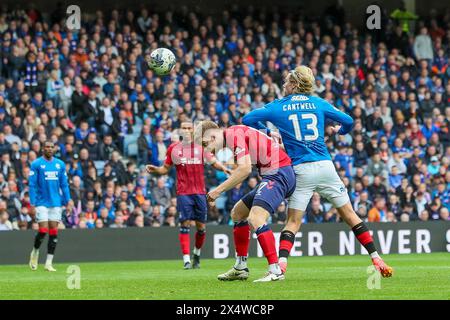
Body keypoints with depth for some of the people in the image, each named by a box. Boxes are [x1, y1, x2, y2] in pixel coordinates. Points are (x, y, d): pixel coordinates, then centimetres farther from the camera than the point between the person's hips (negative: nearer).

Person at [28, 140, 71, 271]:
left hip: (56, 203, 4)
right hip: (41, 203, -4)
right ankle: (35, 252, 18)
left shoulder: (60, 164, 8)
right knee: (43, 231, -11)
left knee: (54, 232, -1)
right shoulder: (36, 164, -4)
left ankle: (49, 262, 4)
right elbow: (32, 185, -6)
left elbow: (64, 185, 12)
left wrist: (67, 202, 5)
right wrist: (32, 205, -11)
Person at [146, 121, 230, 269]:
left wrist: (223, 168, -16)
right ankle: (186, 259, -12)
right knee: (185, 224, -10)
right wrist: (155, 169, -6)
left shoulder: (201, 146, 5)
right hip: (183, 192, -1)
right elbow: (166, 168, 14)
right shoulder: (173, 148, 6)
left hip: (200, 192, 1)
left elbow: (213, 162, 4)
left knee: (201, 226, 4)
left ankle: (197, 254, 27)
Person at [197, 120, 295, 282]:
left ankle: (275, 271, -24)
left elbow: (245, 169, -23)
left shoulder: (235, 134, -14)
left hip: (278, 173, -11)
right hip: (271, 175, 11)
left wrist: (219, 190, -18)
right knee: (238, 212, 18)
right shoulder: (234, 135, 16)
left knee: (255, 218, -24)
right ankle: (240, 268, 23)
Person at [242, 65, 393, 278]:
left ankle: (281, 263, -16)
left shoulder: (278, 107, 4)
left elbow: (247, 120, 4)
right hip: (325, 166, 1)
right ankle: (377, 260, 6)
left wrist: (265, 132, 21)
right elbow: (348, 121, 12)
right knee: (349, 214, 9)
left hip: (301, 170, -1)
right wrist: (340, 130, 35)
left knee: (293, 222, 4)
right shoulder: (318, 103, 9)